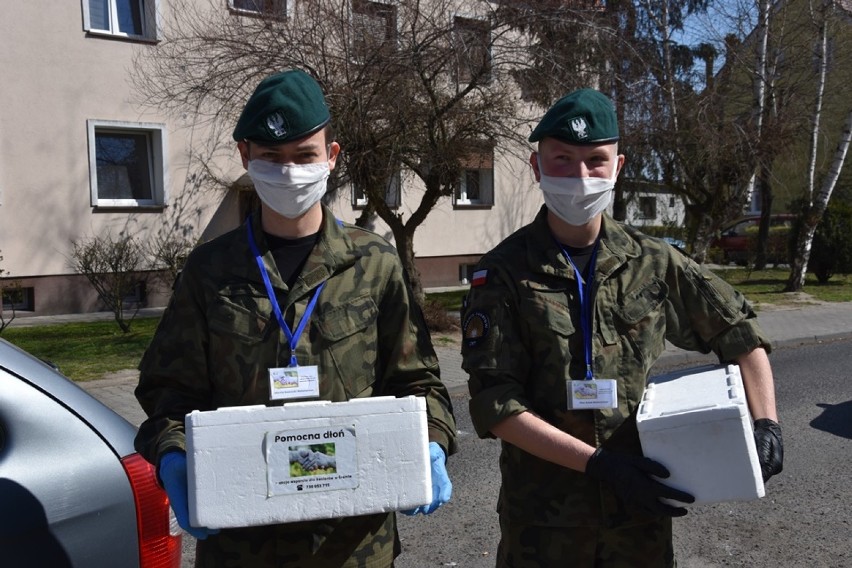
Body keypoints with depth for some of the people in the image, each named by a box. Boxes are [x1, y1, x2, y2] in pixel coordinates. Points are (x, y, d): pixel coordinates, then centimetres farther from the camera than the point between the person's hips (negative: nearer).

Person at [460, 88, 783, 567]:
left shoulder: (653, 263, -3)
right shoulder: (503, 272, -11)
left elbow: (740, 333, 9)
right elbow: (495, 404, -14)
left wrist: (766, 422, -4)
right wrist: (597, 463, -20)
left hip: (642, 507, 3)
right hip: (543, 514, -2)